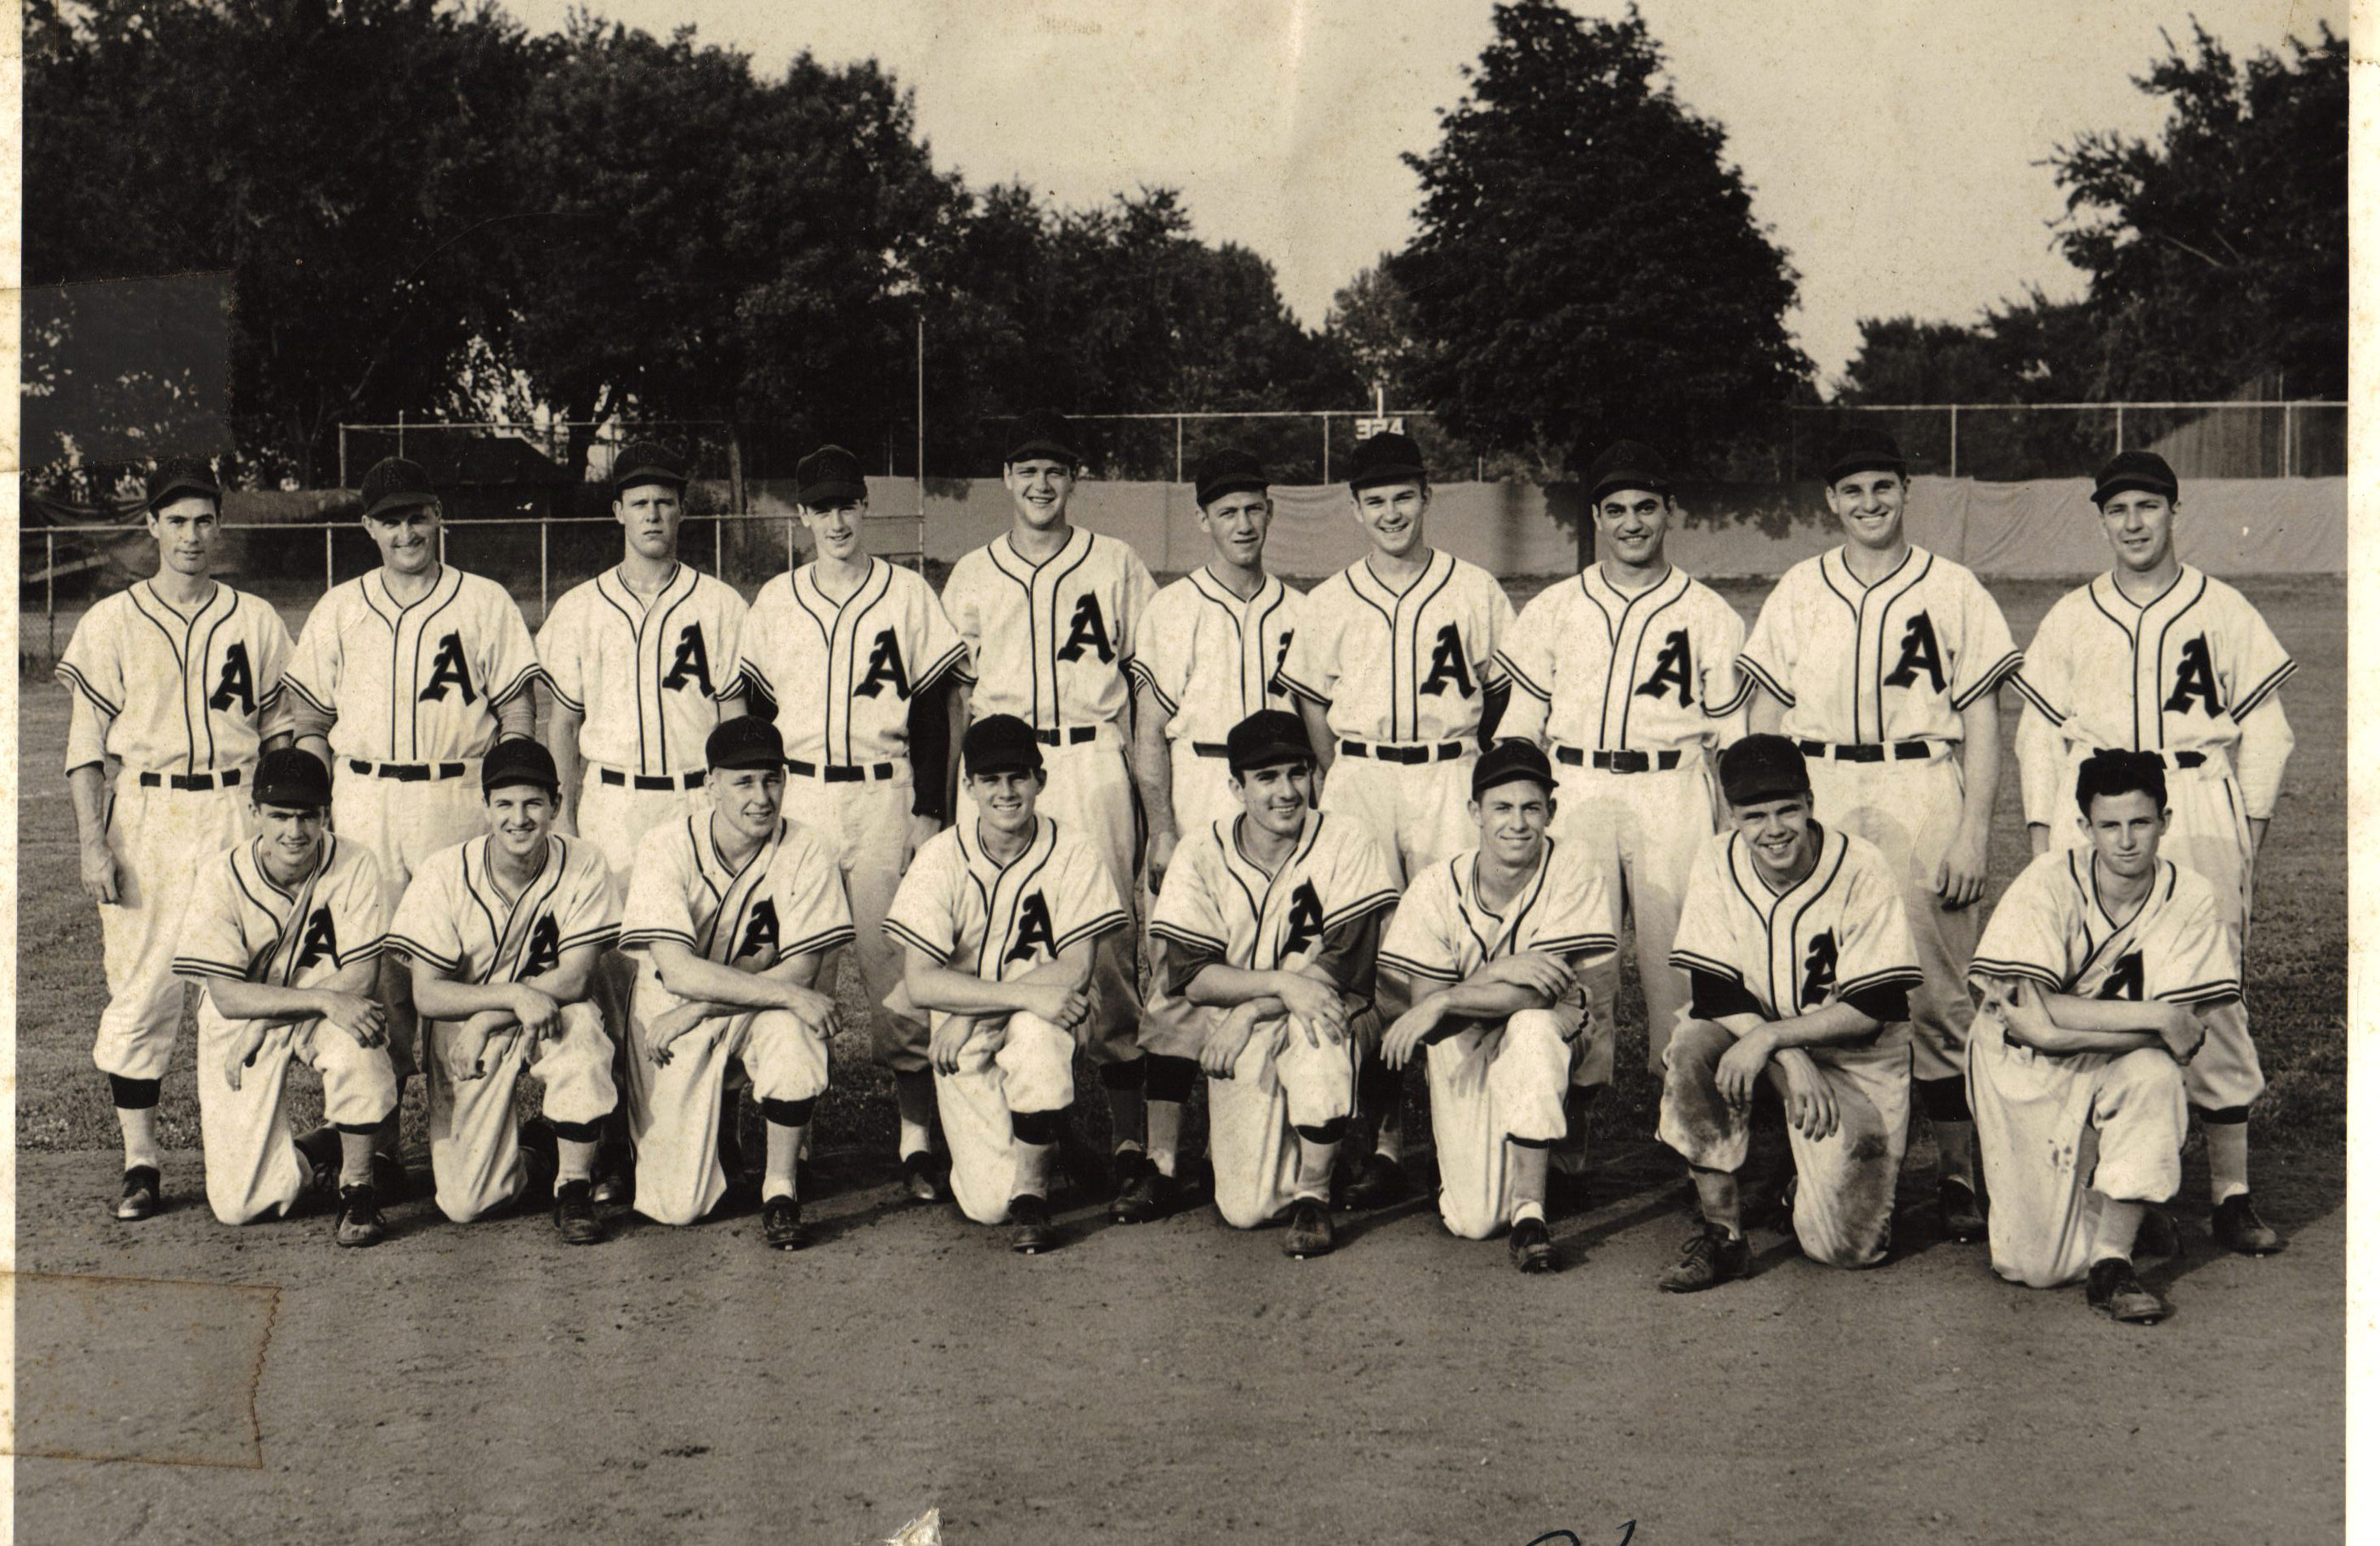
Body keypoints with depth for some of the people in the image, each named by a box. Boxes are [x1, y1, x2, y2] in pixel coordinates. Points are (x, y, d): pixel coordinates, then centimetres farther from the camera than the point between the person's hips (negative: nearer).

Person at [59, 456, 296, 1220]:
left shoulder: (256, 620, 9)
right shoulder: (111, 622, 5)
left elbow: (280, 732, 12)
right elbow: (85, 745, 3)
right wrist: (93, 843, -6)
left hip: (237, 814, 1)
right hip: (145, 817, -1)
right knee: (140, 990, -3)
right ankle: (140, 1161, 3)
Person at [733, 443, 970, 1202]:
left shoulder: (909, 594, 4)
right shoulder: (775, 601, 10)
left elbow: (939, 711, 3)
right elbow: (754, 712, 13)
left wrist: (930, 810, -3)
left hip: (885, 798, -2)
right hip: (797, 796, 2)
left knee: (896, 969, -4)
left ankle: (917, 1137, 2)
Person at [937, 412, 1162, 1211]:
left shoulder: (1116, 566, 10)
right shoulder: (971, 576, 14)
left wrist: (1150, 780, 2)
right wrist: (951, 785, 10)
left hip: (1092, 763, -2)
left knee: (1107, 937, -6)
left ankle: (1131, 1134, -2)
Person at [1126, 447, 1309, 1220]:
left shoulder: (1297, 613, 13)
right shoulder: (1172, 610, 4)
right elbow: (1150, 731, 0)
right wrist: (1162, 830, -9)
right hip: (1197, 806, -3)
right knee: (1176, 983, -6)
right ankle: (1162, 1161, -4)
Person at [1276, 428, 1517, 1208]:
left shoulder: (1475, 591, 6)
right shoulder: (1330, 601, 9)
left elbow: (1504, 692, 11)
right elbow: (1312, 702, 13)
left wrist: (1479, 775, 4)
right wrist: (1335, 783, 3)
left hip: (1450, 778, -1)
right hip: (1358, 777, 1)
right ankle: (1384, 1133, -1)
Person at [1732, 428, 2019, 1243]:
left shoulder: (1954, 591, 6)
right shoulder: (1797, 592, 11)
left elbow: (1981, 724, 4)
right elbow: (1763, 718, 11)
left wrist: (1971, 835, -4)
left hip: (1923, 797, -2)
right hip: (1816, 800, 2)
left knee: (1938, 993, -3)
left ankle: (1956, 1170, 6)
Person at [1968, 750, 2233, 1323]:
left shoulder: (2190, 899, -11)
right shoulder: (2049, 883, -18)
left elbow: (2187, 1037, -17)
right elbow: (2030, 1010, -25)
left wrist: (2063, 1030, -26)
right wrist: (2156, 1018, -28)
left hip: (2116, 1065, 2)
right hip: (2026, 1067, -2)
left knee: (2154, 1076, -35)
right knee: (2036, 1266, -9)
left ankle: (2112, 1263, -23)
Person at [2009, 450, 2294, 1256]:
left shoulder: (2224, 611, 8)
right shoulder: (2070, 617, 12)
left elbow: (2263, 729, 8)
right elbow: (2039, 734, 12)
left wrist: (2249, 834, 0)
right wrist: (2043, 842, 4)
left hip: (2199, 811, -1)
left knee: (2215, 1000, -4)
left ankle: (2231, 1193, 1)